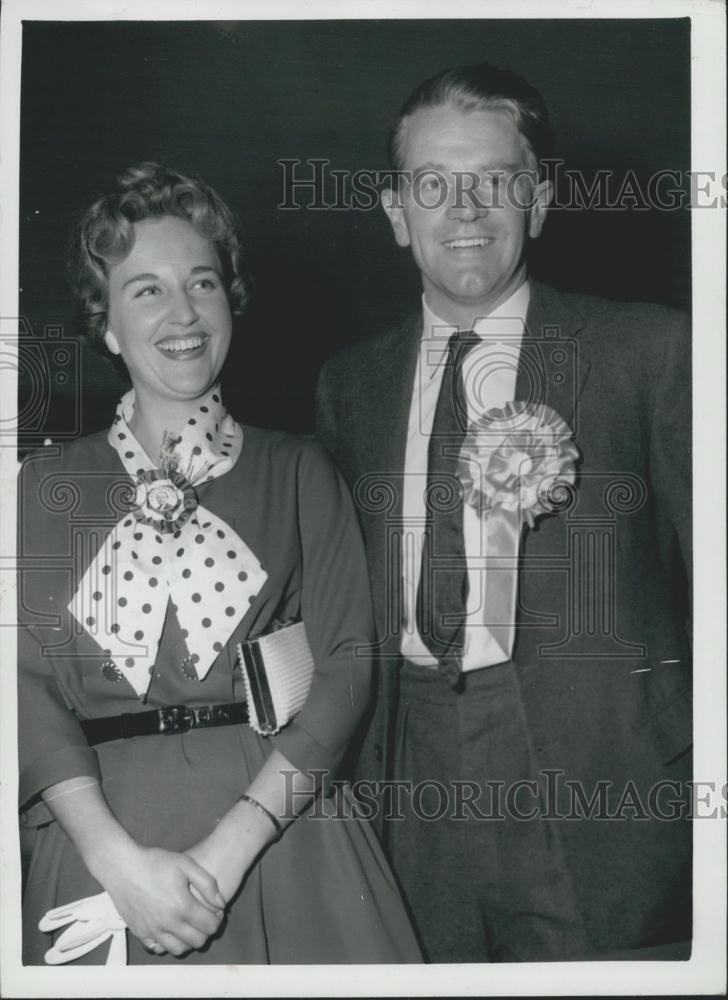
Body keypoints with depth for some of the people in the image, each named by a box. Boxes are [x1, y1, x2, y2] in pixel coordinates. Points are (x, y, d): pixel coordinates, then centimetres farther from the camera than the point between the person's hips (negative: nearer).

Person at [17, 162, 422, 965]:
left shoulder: (298, 471, 3)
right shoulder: (48, 484, 5)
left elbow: (344, 664, -4)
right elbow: (28, 680, -2)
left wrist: (230, 847, -15)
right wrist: (120, 859, -15)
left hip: (276, 828, 0)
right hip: (103, 846, 0)